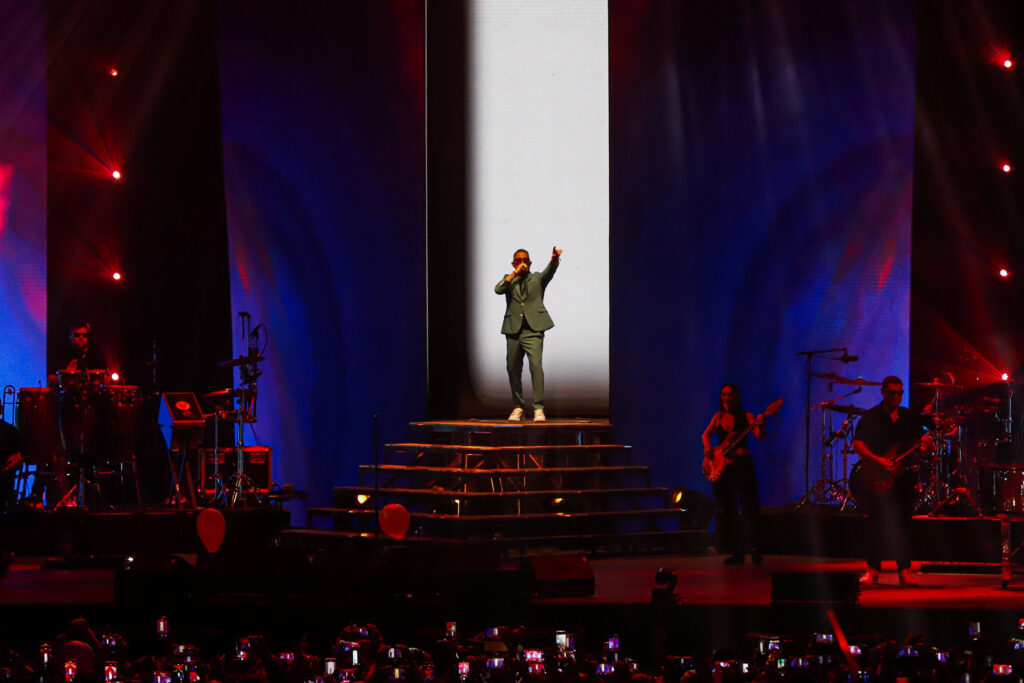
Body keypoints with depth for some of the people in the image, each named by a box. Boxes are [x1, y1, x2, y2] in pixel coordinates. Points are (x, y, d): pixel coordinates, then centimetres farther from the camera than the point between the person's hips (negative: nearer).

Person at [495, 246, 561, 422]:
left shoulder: (537, 279, 12)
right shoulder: (509, 280, 15)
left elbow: (549, 272, -9)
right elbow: (498, 289, -5)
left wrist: (554, 259, -32)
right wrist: (515, 273, -9)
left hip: (533, 330, -3)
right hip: (513, 331, 3)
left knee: (536, 365, -17)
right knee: (513, 369, 6)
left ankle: (539, 408, -19)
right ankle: (517, 407, 19)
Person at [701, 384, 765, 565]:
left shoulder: (745, 416, 1)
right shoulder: (718, 417, 13)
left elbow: (760, 436, -11)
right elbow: (706, 434, 6)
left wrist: (760, 425, -32)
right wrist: (708, 448, -14)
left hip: (742, 463, -4)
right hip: (722, 465, 4)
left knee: (749, 508, -10)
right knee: (727, 511, 3)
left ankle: (755, 549, -6)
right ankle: (736, 552, 7)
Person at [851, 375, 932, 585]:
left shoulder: (909, 418, 12)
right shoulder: (870, 418, 0)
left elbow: (919, 441, 14)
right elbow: (858, 445, -8)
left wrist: (925, 444, -11)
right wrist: (878, 461, -20)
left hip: (902, 475, 3)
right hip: (877, 478, -3)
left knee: (902, 521, 0)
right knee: (876, 521, -4)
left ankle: (904, 569, 3)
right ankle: (873, 569, 2)